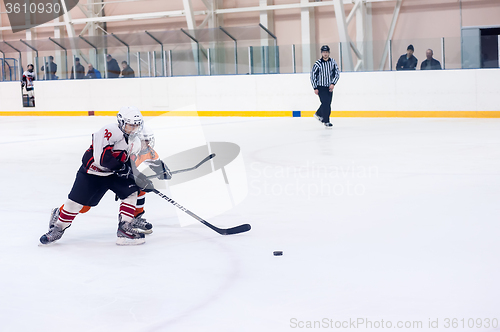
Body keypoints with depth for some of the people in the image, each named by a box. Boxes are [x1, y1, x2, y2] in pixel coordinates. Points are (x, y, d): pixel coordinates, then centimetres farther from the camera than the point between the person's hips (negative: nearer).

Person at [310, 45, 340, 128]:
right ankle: (326, 122, -3)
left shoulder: (333, 62, 0)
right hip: (321, 87, -4)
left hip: (329, 87, 4)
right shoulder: (318, 64, -10)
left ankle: (318, 114, 36)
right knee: (325, 103, -11)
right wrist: (315, 88, -8)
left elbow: (337, 73, 3)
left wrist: (333, 83, -11)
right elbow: (313, 75, -5)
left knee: (328, 104, 10)